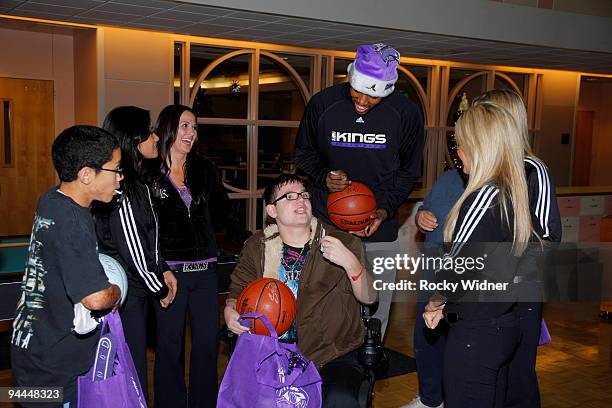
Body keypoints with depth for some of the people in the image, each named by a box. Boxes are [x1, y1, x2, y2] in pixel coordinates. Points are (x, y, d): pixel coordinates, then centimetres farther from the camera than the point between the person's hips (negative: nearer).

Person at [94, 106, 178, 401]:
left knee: (136, 360, 20)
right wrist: (160, 289, -7)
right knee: (133, 367, 2)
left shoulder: (137, 182, 9)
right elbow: (133, 252, -20)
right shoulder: (122, 191, -22)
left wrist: (163, 270, 9)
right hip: (125, 294, -9)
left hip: (137, 289, 10)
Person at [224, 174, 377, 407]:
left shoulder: (341, 243, 1)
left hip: (332, 357, -2)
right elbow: (237, 292, 15)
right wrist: (230, 311, -7)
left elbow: (368, 298, -4)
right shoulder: (258, 246, 7)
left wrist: (351, 263, -22)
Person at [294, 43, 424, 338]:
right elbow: (303, 152, 11)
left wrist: (385, 209, -8)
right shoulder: (322, 104, -4)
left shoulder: (406, 113, -4)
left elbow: (408, 171, 7)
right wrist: (324, 177, -9)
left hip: (380, 229, 0)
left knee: (374, 318, 6)